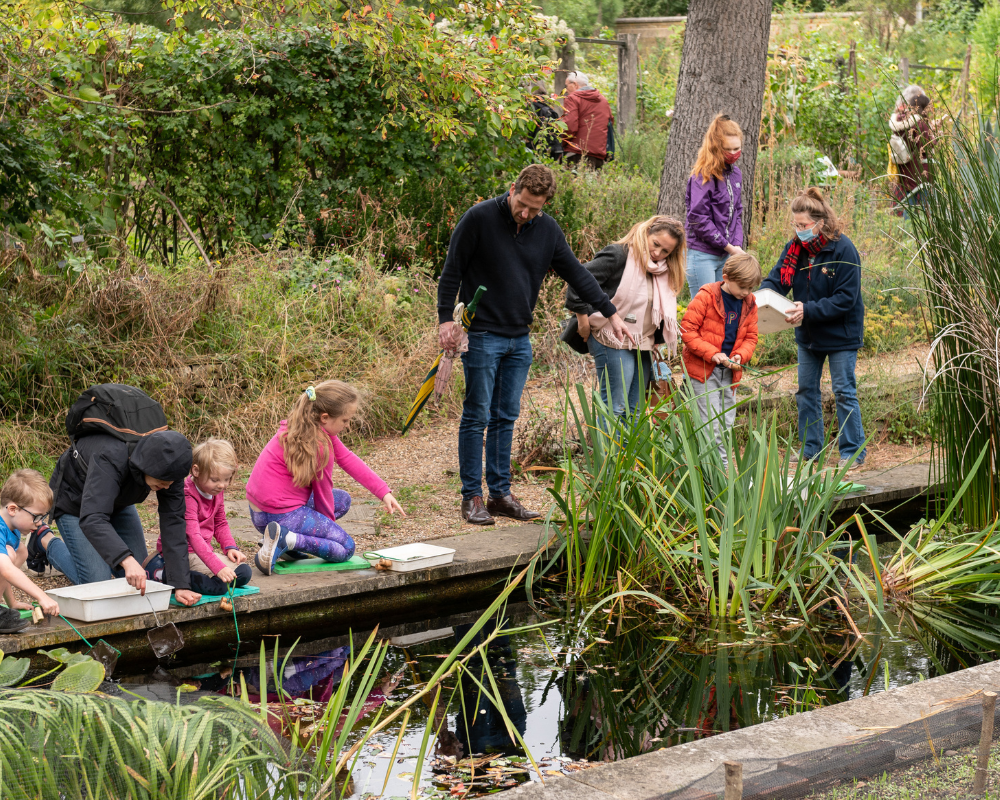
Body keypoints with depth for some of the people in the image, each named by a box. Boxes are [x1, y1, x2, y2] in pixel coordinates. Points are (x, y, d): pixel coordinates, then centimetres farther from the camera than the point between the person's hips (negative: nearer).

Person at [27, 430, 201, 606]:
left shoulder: (169, 468, -28)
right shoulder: (110, 459, -44)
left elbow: (174, 522, -27)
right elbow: (92, 519, -55)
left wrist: (180, 585, -34)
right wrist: (127, 560, -69)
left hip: (118, 502, 5)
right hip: (73, 503, -5)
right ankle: (45, 540, 11)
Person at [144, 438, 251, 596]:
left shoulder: (216, 492, 5)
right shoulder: (187, 497, -23)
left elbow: (220, 524, 22)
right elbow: (193, 535, -33)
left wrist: (230, 547, 2)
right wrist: (218, 567, -41)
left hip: (203, 550, 10)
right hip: (183, 552, -10)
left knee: (244, 573, -1)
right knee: (218, 585, -27)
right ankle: (161, 572, -16)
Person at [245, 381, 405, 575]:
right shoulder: (319, 445, -23)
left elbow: (347, 459, 10)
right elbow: (323, 490, -10)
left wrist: (384, 493, 7)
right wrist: (328, 522, 8)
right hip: (282, 515, -10)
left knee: (342, 500, 24)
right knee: (346, 548, 2)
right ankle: (285, 540, -16)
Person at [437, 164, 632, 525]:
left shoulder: (548, 230, 4)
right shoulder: (479, 218, -10)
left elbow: (576, 273, 12)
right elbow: (452, 271, -5)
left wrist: (611, 313, 11)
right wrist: (446, 319, -11)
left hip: (520, 338, 5)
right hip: (482, 336, -5)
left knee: (506, 417, 9)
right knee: (477, 416, -2)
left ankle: (500, 492, 15)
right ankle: (472, 496, 4)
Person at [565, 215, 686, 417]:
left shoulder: (663, 272, 13)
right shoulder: (618, 255, -11)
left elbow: (663, 311, 20)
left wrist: (657, 341, 9)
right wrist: (583, 318, -13)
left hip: (642, 347, 8)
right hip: (613, 343, -8)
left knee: (634, 410, 9)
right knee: (615, 408, -11)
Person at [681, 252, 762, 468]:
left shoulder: (749, 303, 5)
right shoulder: (706, 296, -13)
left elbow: (750, 337, 12)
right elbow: (688, 330, -14)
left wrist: (740, 355, -9)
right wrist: (712, 353, -21)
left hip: (729, 372, 6)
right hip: (703, 369, -6)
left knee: (727, 422, 10)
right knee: (712, 423, -10)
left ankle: (723, 467, 18)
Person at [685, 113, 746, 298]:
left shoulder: (735, 173, 11)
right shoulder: (704, 175, -11)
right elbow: (699, 219, -15)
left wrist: (738, 245, 0)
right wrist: (728, 246, -11)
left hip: (725, 255, 7)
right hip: (702, 255, -7)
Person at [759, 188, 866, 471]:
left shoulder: (843, 250, -22)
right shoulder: (795, 248, -4)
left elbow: (846, 299, -23)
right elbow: (776, 279, -4)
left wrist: (809, 309, -31)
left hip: (841, 333, -6)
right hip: (808, 333, 6)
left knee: (844, 392, 1)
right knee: (806, 391, 12)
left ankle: (853, 452, 11)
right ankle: (809, 449, 23)